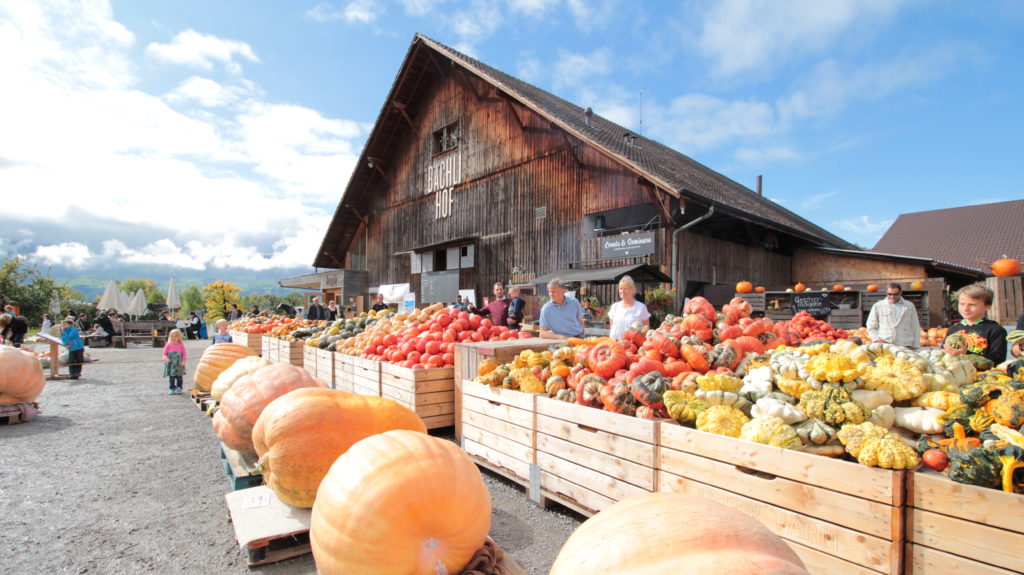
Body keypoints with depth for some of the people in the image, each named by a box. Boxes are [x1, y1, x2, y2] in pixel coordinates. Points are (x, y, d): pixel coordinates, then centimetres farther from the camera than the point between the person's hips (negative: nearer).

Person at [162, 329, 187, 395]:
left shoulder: (181, 345, 1)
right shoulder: (168, 345, 1)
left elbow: (185, 353, 2)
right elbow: (164, 354, 4)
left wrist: (184, 360, -10)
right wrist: (165, 358, -17)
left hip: (179, 364, 0)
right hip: (170, 364, 0)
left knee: (179, 377, 3)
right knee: (171, 377, 2)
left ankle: (179, 388, 13)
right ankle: (171, 389, 12)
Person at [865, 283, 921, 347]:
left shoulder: (910, 306, 14)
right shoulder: (878, 306, 8)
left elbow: (915, 327, 14)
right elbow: (871, 326, 11)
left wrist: (915, 347, 9)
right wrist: (877, 339, -5)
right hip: (885, 344, -2)